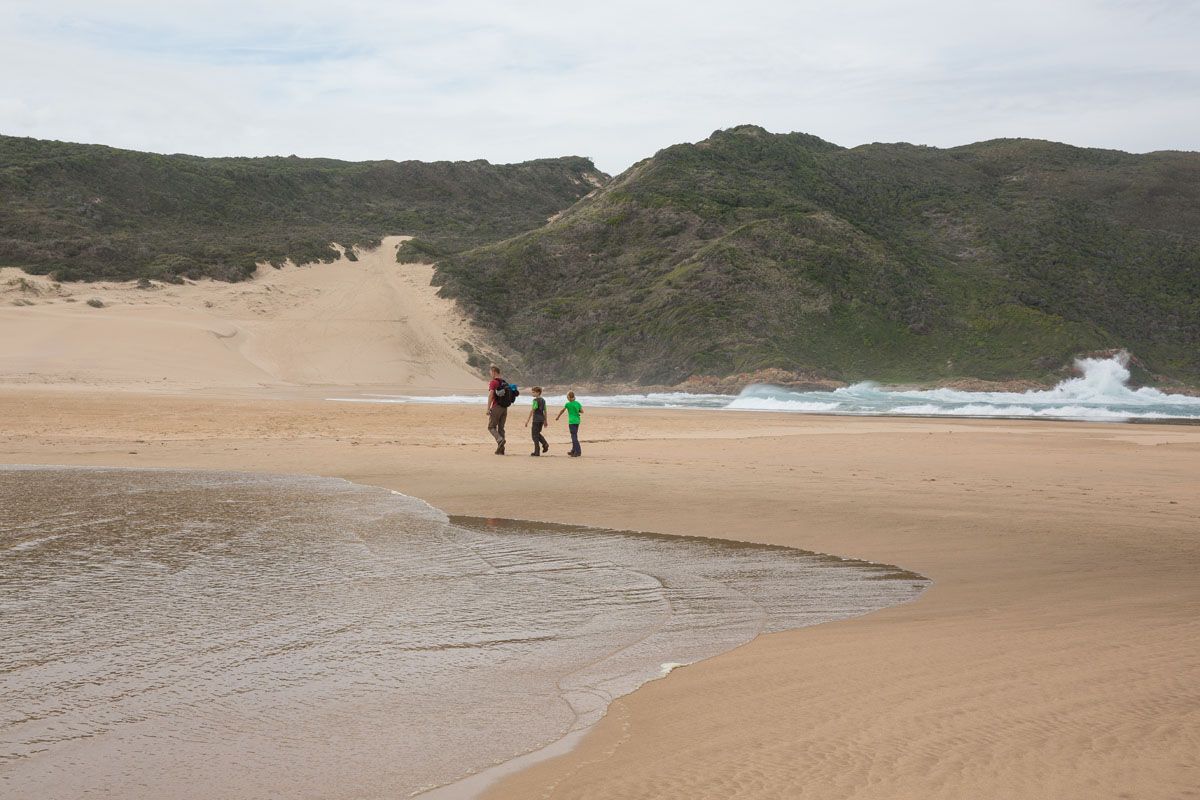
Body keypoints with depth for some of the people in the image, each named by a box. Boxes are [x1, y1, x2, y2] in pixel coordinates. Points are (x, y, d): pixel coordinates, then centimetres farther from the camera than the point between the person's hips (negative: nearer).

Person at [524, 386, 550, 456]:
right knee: (538, 433, 22)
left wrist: (527, 420, -12)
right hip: (542, 419, 8)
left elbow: (532, 411, -15)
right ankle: (545, 444, 2)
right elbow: (545, 411, 15)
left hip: (536, 420, -8)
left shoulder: (535, 400, -12)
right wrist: (545, 421, 22)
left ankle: (537, 452, 0)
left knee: (535, 435, 0)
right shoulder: (543, 400, 11)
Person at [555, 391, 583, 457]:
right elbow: (582, 411, 7)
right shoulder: (577, 403, 4)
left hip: (572, 422, -6)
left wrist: (557, 417, 22)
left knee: (574, 437, -7)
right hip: (577, 421, 6)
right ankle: (573, 451, 25)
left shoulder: (567, 404, -8)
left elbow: (562, 411, 7)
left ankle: (578, 451, -15)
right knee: (574, 436, 16)